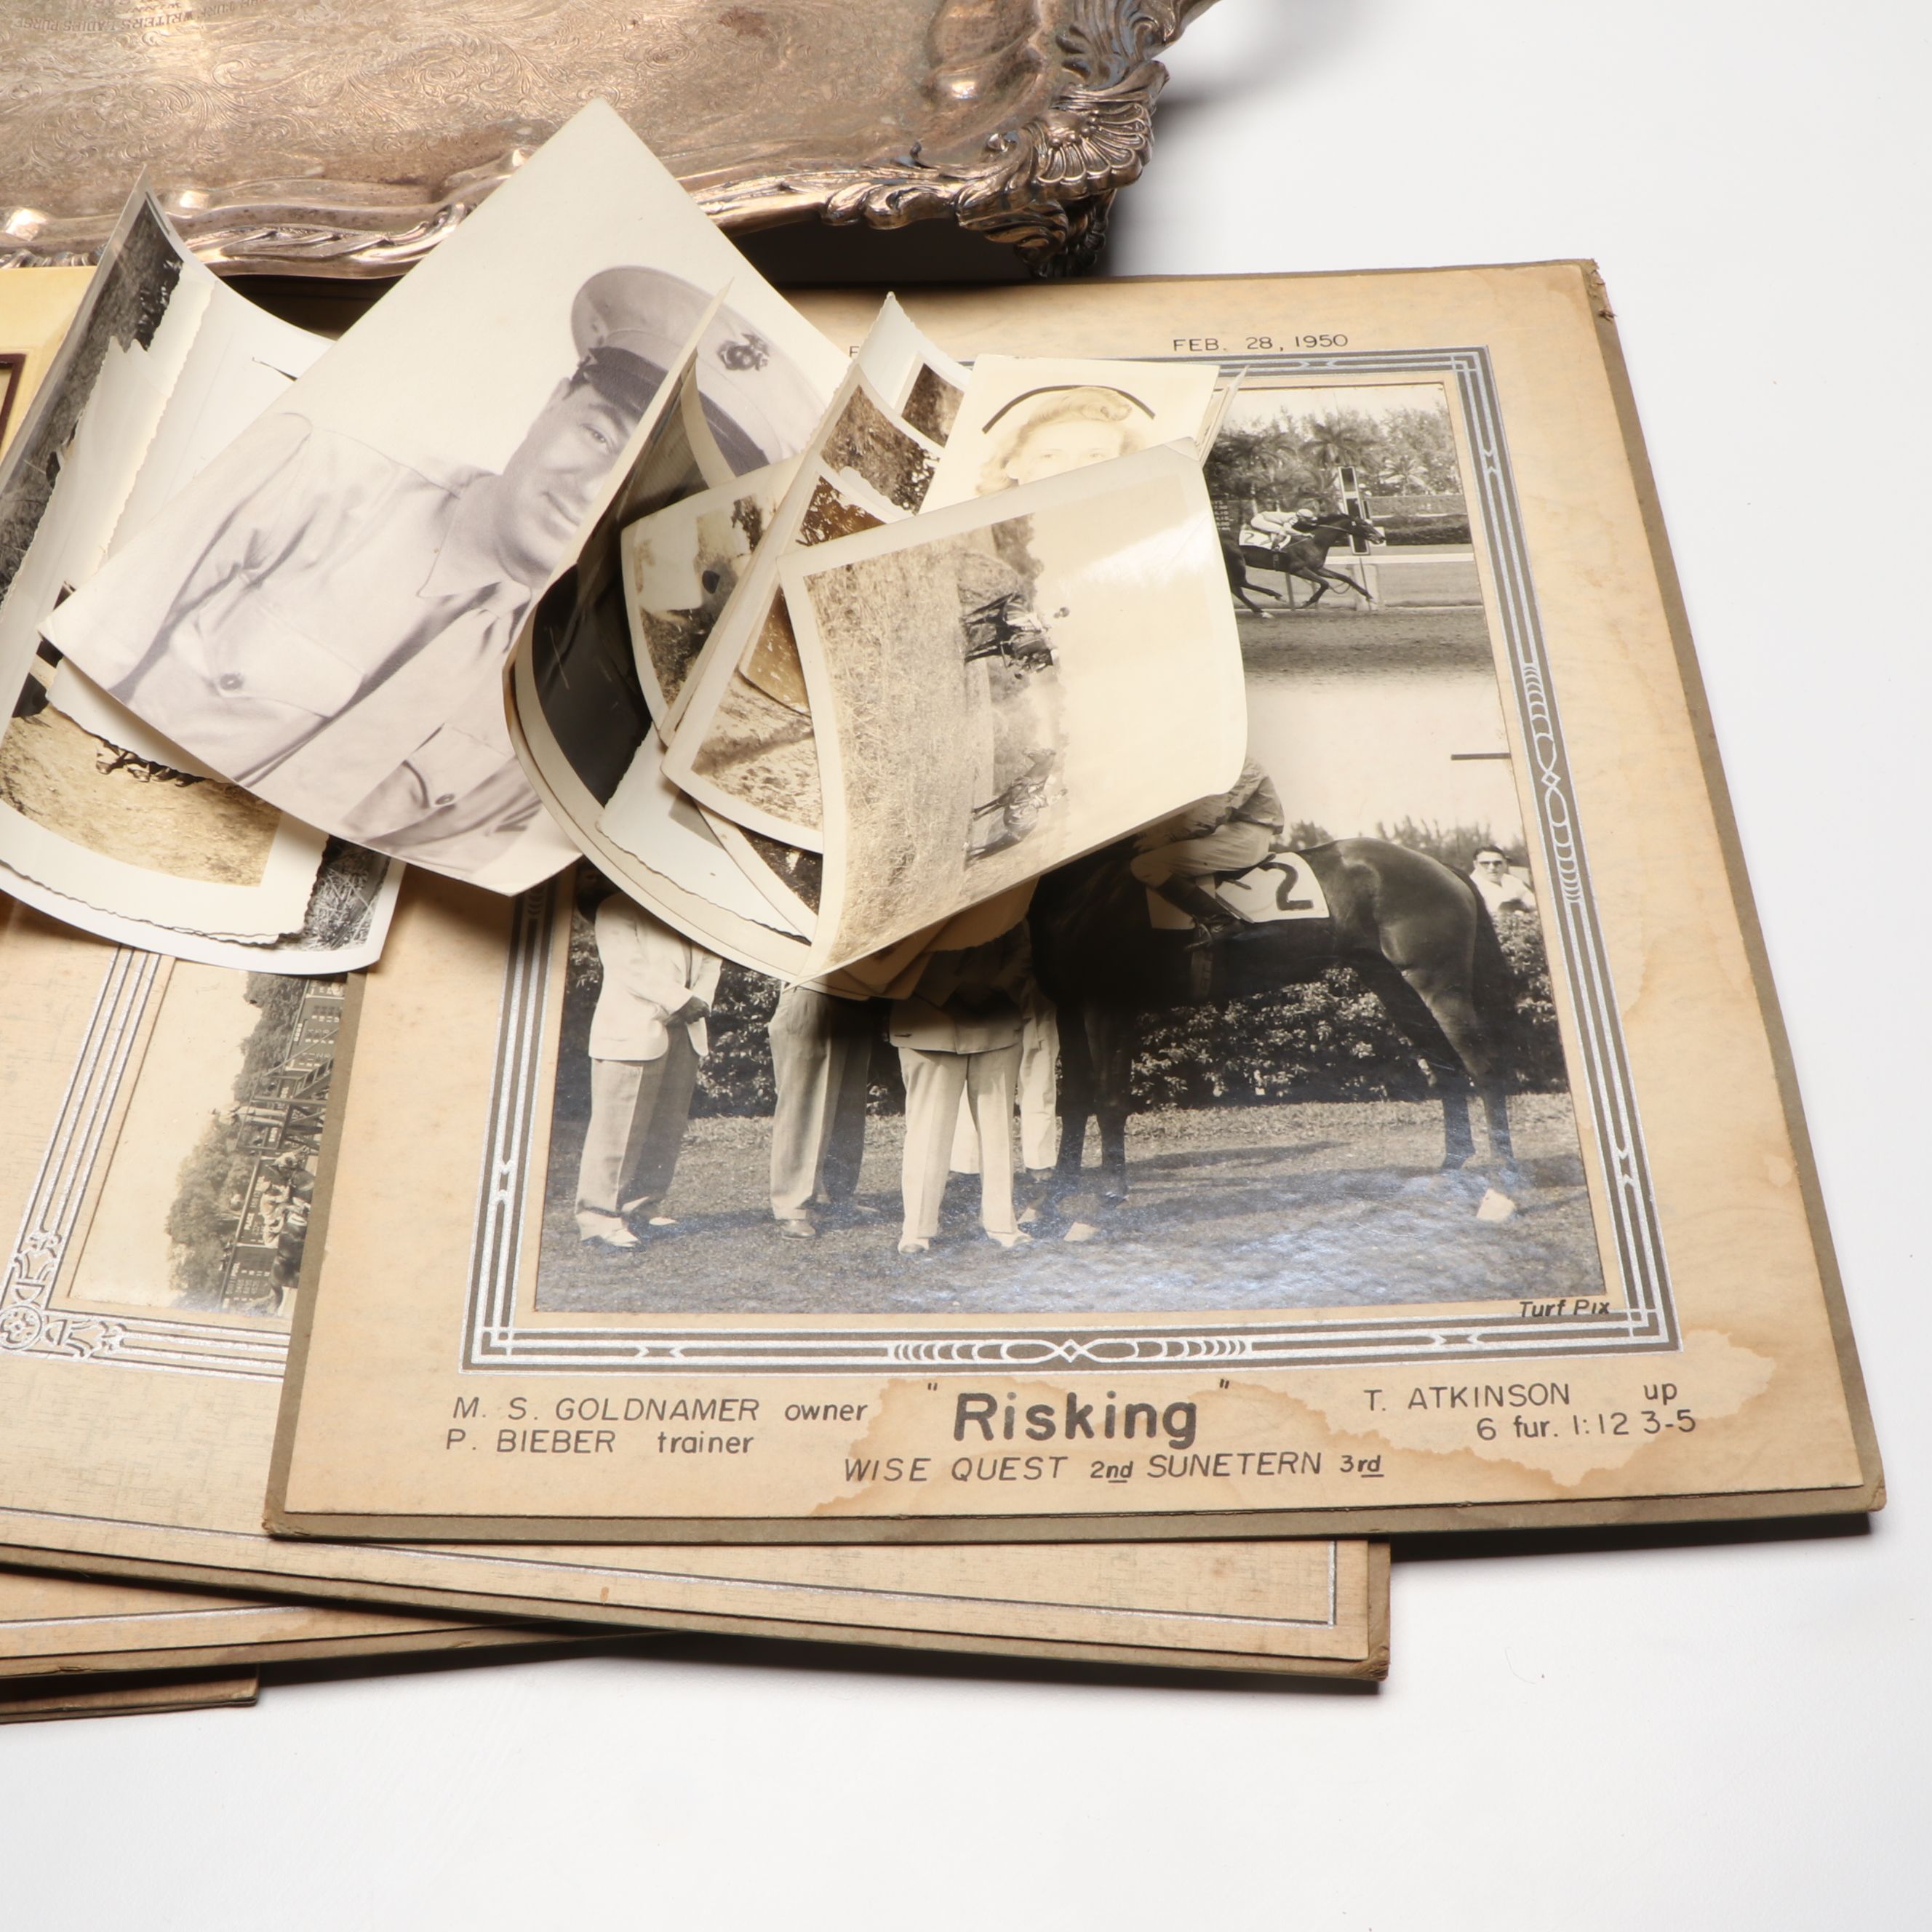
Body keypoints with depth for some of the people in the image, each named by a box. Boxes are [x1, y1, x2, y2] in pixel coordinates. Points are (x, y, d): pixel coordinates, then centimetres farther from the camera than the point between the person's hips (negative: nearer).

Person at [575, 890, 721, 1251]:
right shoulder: (617, 909, -4)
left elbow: (709, 959, 13)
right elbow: (629, 967, -14)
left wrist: (700, 1001, -6)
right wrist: (681, 1000, -17)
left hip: (683, 1033, 7)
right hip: (633, 1032, -7)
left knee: (667, 1128, 9)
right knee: (619, 1127, -7)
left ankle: (643, 1205, 20)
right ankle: (598, 1216, -2)